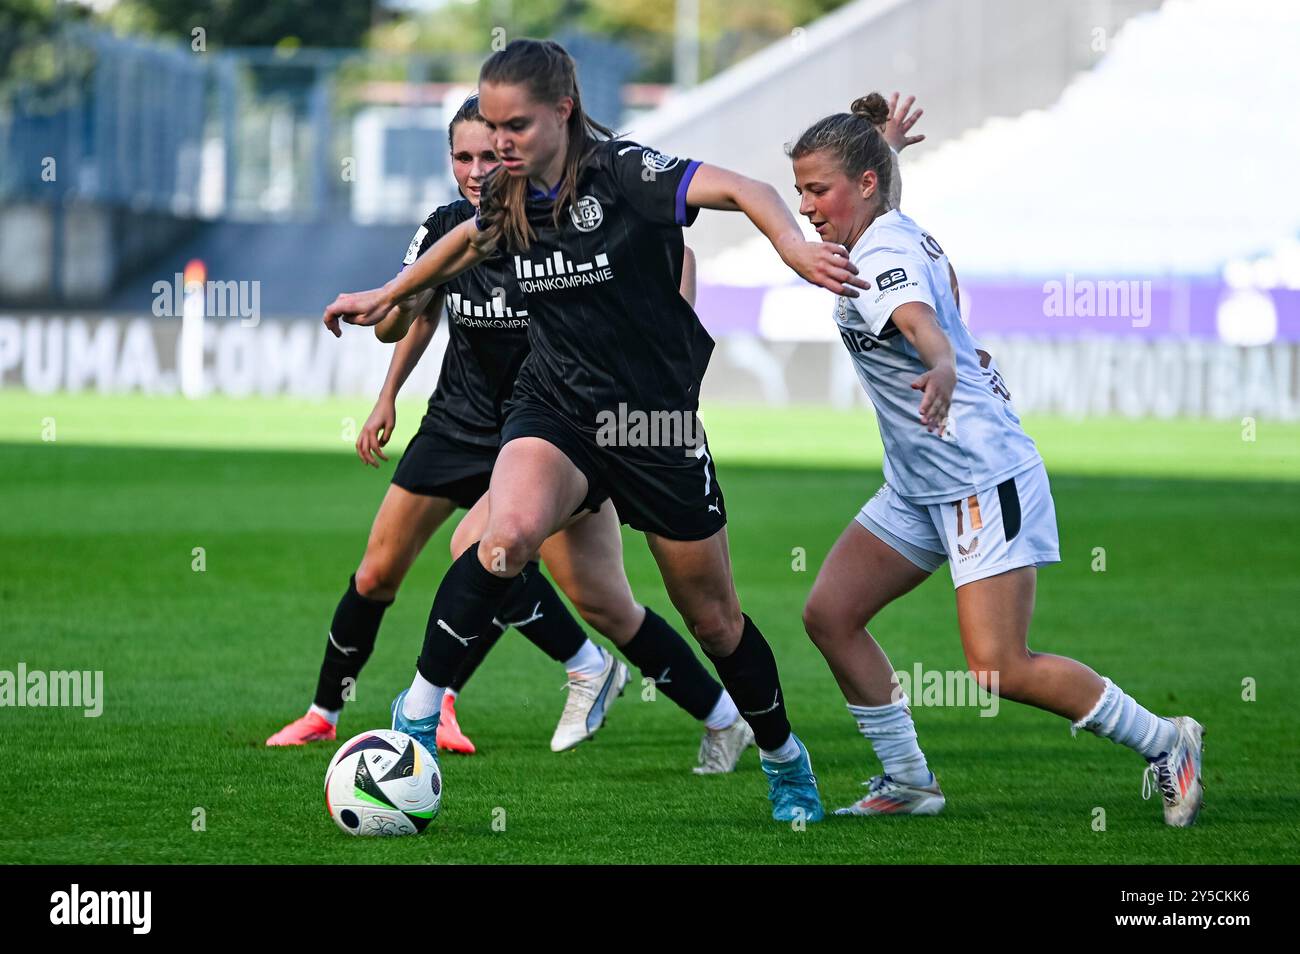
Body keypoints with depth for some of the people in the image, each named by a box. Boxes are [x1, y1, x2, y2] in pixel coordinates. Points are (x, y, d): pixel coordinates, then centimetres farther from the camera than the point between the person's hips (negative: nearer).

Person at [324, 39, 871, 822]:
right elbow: (467, 242, 24)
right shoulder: (510, 199, -1)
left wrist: (794, 245, -53)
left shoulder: (622, 172, -19)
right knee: (508, 532, -32)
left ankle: (786, 761, 36)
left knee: (712, 617, 11)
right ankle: (419, 713, -23)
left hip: (658, 420, -3)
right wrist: (388, 296, 36)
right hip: (557, 411, 3)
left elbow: (741, 190, -33)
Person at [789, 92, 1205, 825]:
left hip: (984, 480, -10)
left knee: (1000, 669, -15)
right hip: (919, 485, 10)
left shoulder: (881, 256, -21)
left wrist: (943, 371, -61)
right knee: (830, 614, 2)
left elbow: (924, 326, -43)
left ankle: (1166, 744, 1)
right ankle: (908, 783, 10)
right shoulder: (904, 235, 7)